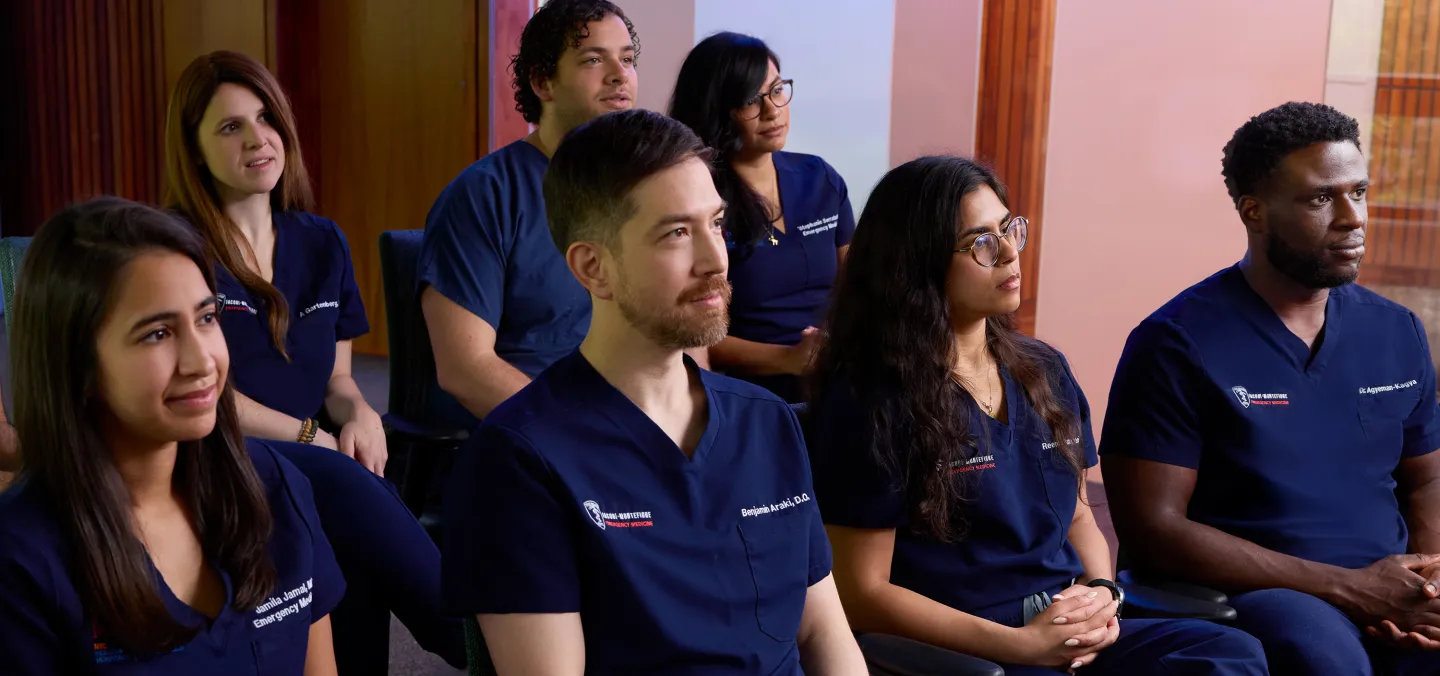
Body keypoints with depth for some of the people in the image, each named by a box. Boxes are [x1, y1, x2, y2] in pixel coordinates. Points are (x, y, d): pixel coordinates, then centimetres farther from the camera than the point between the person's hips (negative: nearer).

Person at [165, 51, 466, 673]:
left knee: (356, 549, -33)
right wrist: (310, 436, -10)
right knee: (342, 485, -35)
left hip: (310, 468, 4)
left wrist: (359, 414, -5)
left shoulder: (321, 243, 16)